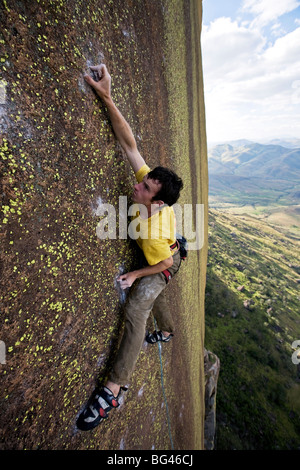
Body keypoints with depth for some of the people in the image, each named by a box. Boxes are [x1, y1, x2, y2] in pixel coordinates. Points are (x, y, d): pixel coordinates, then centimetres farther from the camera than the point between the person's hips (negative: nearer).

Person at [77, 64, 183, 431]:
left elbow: (162, 263, -25)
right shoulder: (150, 184, -29)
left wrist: (135, 274, -13)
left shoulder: (153, 235, -44)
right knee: (154, 297, 27)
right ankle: (166, 332, 58)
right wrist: (107, 98, -38)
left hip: (165, 264, -8)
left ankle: (113, 390, -15)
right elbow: (129, 144, -30)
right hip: (163, 256, 8)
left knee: (136, 308, -22)